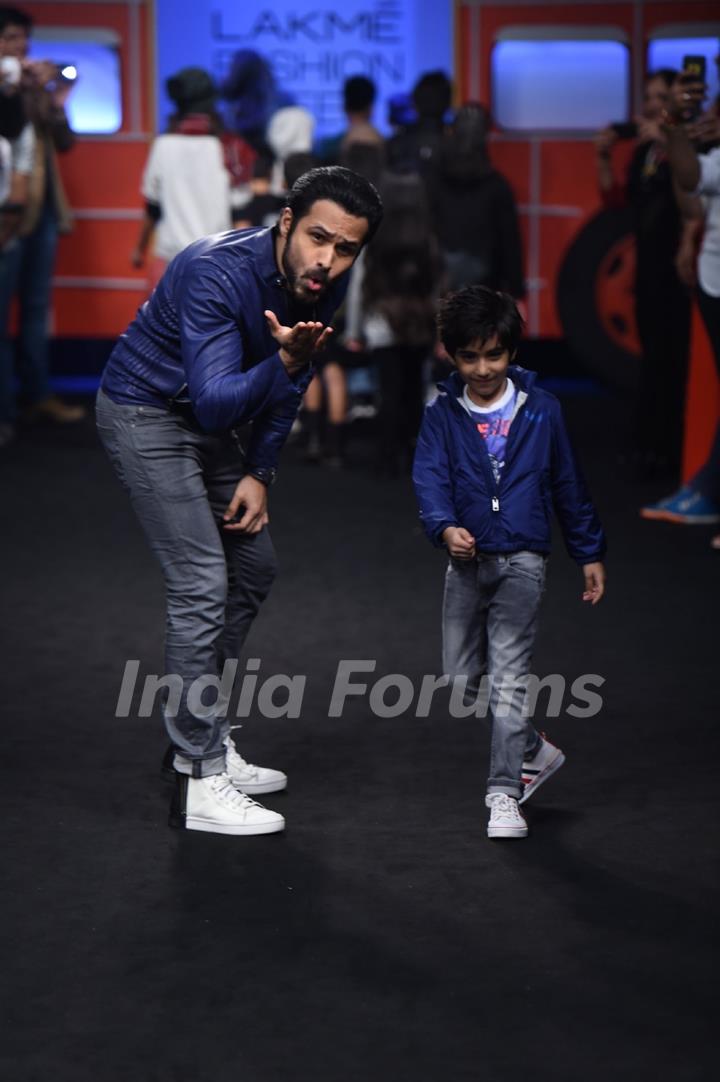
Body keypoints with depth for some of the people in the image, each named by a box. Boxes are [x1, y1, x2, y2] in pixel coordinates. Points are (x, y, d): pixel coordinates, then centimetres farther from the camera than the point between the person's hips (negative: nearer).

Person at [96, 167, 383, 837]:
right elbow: (217, 402, -39)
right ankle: (200, 785, -9)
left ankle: (195, 737, 26)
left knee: (253, 568, 14)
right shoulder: (218, 273, -32)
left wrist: (260, 473, 2)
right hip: (146, 412, -9)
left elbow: (288, 387, 7)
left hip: (207, 418, 9)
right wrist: (285, 361, -52)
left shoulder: (323, 286, -8)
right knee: (201, 586, -15)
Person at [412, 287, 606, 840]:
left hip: (521, 560, -3)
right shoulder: (443, 414, 2)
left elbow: (568, 484, 9)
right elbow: (430, 478, -10)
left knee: (508, 678, -10)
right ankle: (535, 751, 30)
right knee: (462, 680, 9)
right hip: (466, 562, 3)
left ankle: (505, 794, -4)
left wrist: (590, 552, 12)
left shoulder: (540, 409, 1)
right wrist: (445, 526, -30)